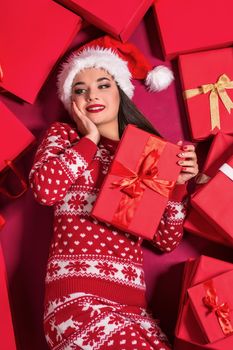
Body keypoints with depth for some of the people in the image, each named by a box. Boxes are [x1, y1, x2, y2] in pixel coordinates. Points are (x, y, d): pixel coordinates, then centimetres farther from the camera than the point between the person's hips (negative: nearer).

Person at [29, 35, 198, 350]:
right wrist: (90, 138, -2)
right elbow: (45, 189, -13)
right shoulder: (64, 134, 11)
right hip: (78, 296, -4)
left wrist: (177, 183, 2)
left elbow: (166, 241, 13)